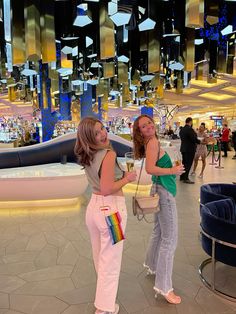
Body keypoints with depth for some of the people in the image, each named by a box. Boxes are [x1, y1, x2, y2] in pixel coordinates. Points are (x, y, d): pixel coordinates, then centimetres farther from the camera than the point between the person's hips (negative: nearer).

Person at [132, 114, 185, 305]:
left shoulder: (152, 142, 10)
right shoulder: (153, 142, -16)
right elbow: (150, 169, -27)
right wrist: (172, 171, -17)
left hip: (161, 190, 10)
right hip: (164, 192, -10)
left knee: (159, 231, 24)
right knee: (170, 239, -3)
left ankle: (152, 266, 44)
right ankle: (164, 287, 7)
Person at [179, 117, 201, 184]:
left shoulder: (182, 129, 9)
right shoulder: (190, 129, -18)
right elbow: (194, 139, -21)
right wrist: (200, 141, -3)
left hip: (183, 148, 9)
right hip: (190, 149, -9)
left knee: (184, 163, 16)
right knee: (188, 164, -3)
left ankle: (182, 177, 23)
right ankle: (186, 178, 0)